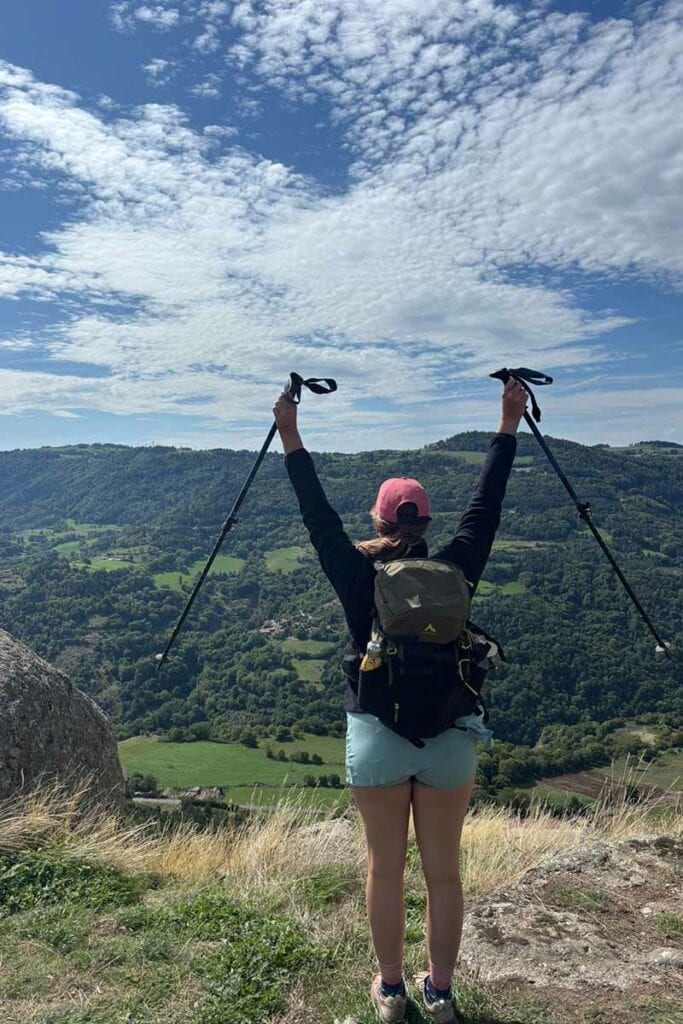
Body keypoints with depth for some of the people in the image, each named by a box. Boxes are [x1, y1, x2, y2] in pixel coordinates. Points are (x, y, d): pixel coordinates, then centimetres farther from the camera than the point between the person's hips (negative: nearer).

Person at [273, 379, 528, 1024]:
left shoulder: (359, 576, -7)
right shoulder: (455, 571, -4)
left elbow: (319, 517, -4)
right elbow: (485, 507, 2)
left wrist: (291, 439, 0)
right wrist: (508, 427, 8)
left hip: (377, 736, -1)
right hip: (451, 737, 1)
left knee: (385, 868, 15)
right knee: (443, 872, 15)